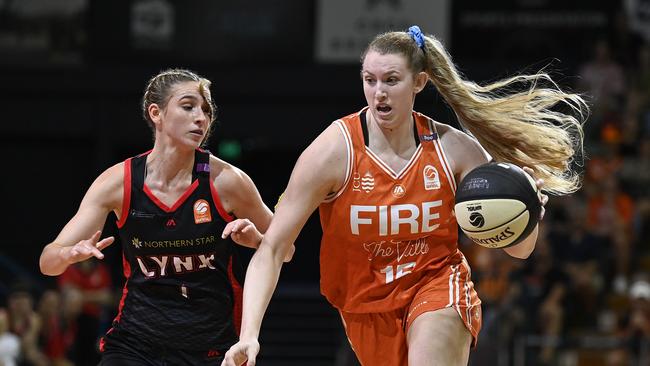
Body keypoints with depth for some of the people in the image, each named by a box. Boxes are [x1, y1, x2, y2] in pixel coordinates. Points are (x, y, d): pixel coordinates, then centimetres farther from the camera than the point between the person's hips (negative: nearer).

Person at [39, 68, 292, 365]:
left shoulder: (225, 181, -9)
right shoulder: (118, 182, -6)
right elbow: (48, 263, -5)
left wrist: (255, 239, -18)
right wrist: (71, 254, -29)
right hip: (136, 338, 0)